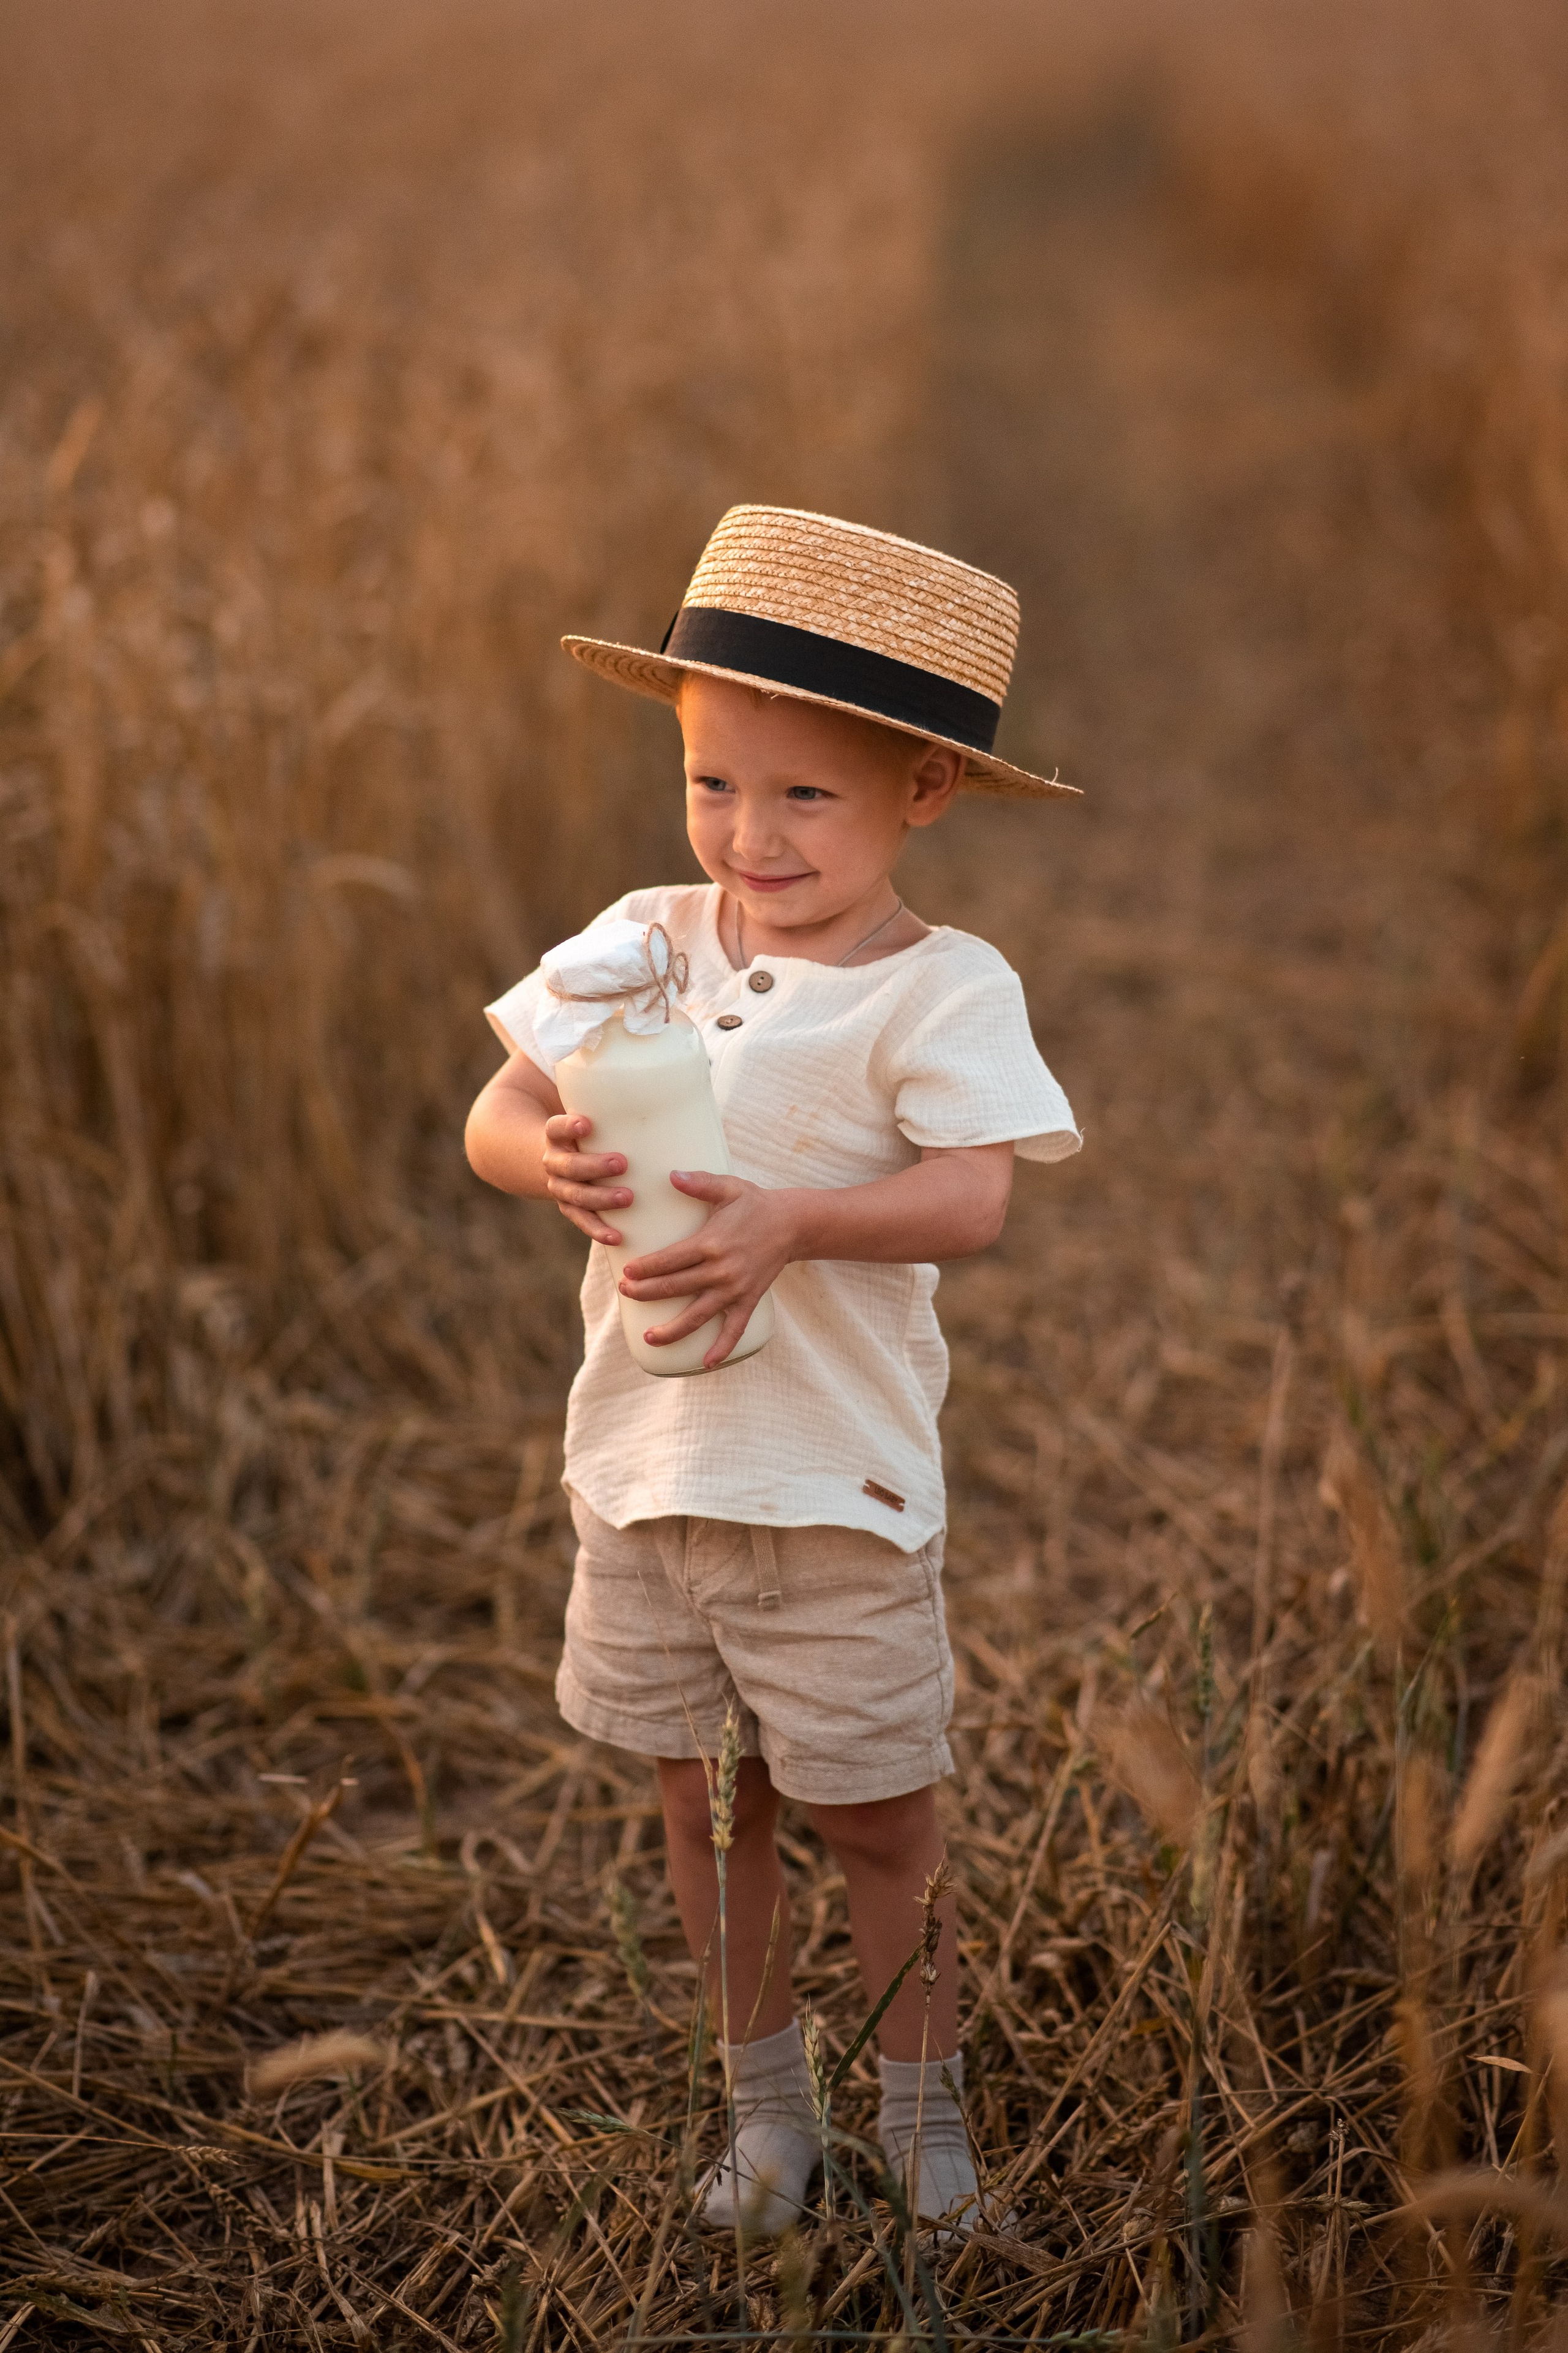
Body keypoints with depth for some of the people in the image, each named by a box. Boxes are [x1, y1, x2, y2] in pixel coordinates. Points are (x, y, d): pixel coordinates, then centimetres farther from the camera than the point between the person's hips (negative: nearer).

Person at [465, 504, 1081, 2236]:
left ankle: (922, 2112, 31)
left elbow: (970, 1196, -22)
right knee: (702, 1799, 16)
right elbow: (497, 1110, 0)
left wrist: (788, 1222, -37)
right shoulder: (647, 936, 3)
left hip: (831, 1480, -4)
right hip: (640, 1460, 4)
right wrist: (549, 1160, -23)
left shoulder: (941, 989, -10)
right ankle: (764, 2104, 36)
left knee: (873, 1818, 8)